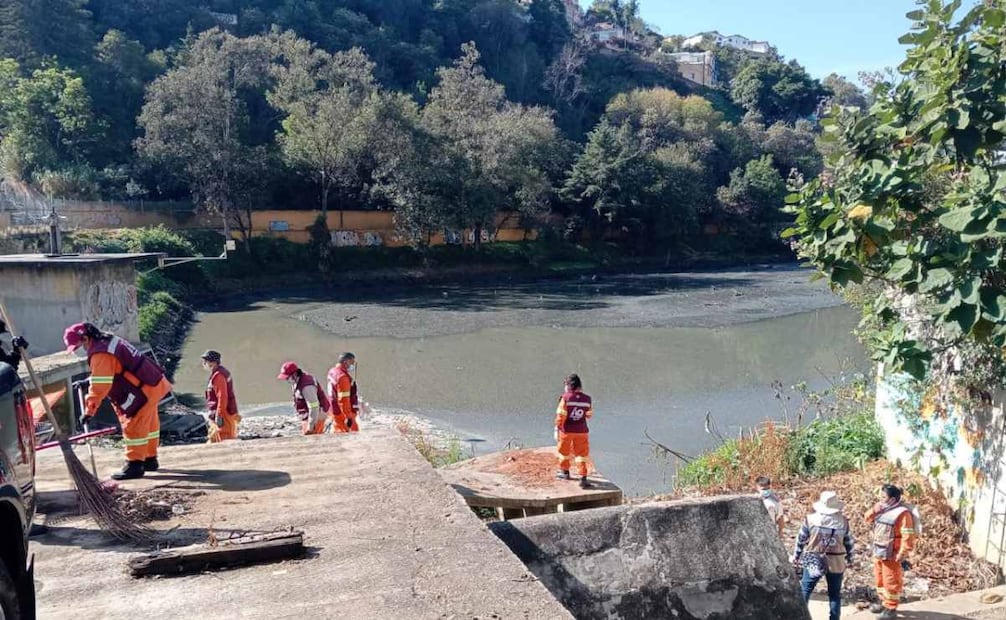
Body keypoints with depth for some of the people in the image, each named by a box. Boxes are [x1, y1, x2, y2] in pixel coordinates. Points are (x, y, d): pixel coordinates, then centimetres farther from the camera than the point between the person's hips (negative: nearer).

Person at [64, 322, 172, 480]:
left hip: (145, 389, -11)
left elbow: (100, 386, -23)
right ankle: (150, 459, 31)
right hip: (152, 384, 11)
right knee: (148, 425, 20)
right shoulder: (108, 342, 12)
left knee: (133, 427, -5)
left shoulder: (101, 354, -19)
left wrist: (89, 411, -19)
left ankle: (135, 465, 1)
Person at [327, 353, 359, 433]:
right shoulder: (343, 377, -21)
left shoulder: (333, 372, 10)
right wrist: (349, 417, -23)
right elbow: (343, 400, -24)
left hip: (336, 412, 10)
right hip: (343, 414, -10)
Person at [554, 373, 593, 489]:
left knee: (564, 452, 20)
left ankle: (565, 472, 37)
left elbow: (560, 416, -14)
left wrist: (557, 430, -6)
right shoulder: (587, 399, -5)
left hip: (566, 430, -2)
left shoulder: (565, 398, -16)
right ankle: (583, 478, 0)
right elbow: (589, 415, 8)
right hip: (581, 431, 2)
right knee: (581, 454, 8)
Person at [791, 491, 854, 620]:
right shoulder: (843, 521, -5)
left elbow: (801, 539, 1)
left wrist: (796, 557, 14)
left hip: (814, 562, -1)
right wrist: (849, 559, 21)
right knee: (835, 595, 12)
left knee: (804, 591, 11)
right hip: (836, 563, 1)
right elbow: (849, 542, 5)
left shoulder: (811, 519, -7)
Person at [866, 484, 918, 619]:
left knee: (891, 581, 2)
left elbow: (908, 536, -22)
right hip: (878, 552, 9)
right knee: (880, 578, 20)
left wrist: (902, 554, -23)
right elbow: (868, 518, 14)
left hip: (891, 555, -9)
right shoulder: (882, 509, 6)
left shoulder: (902, 513, -20)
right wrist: (875, 510, -6)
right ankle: (883, 602, 35)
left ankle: (891, 609, 13)